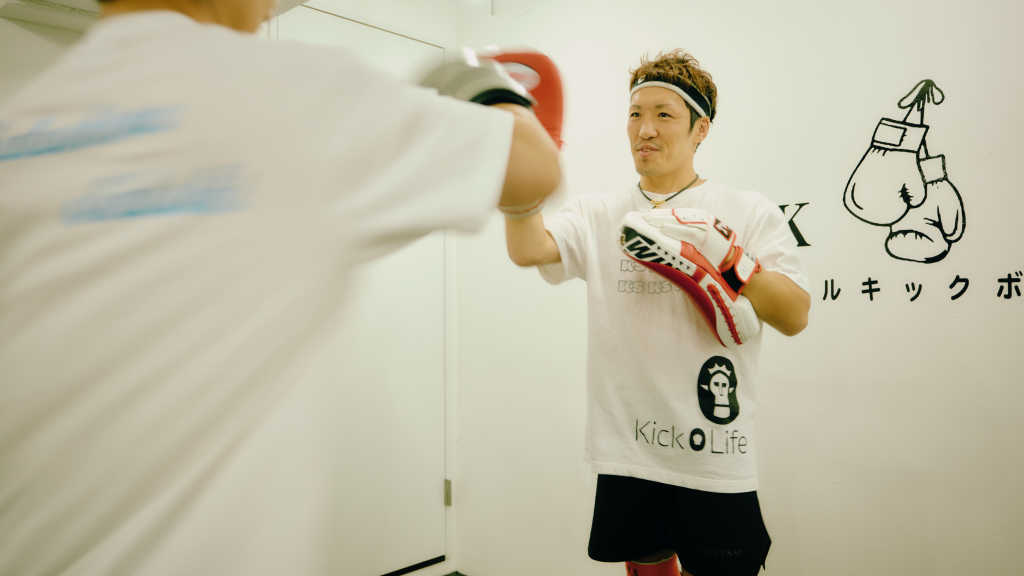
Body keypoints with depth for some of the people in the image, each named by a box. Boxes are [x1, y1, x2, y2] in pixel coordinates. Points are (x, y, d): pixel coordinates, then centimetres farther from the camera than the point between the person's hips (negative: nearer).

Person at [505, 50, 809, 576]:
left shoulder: (749, 212, 0)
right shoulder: (597, 215, 5)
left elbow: (794, 316, -8)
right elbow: (527, 250, -13)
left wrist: (713, 255, -20)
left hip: (715, 460, -2)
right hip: (626, 458, 2)